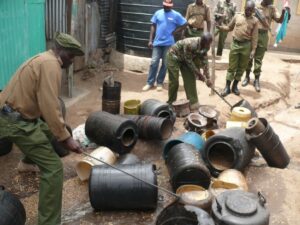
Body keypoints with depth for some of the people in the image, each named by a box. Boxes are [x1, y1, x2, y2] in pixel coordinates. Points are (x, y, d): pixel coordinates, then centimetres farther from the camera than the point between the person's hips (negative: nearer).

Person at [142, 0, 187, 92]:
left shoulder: (176, 15, -2)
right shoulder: (158, 13, 4)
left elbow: (184, 25, 4)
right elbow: (153, 26, 7)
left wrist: (174, 32, -4)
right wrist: (150, 40, 2)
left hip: (168, 43, -1)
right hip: (157, 42, 1)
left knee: (165, 64, 6)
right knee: (154, 62, -1)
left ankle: (160, 83, 17)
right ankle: (150, 83, 7)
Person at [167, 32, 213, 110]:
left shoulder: (204, 46, -15)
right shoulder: (190, 44, -37)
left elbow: (205, 62, -10)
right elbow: (189, 61, -29)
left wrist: (207, 78, -14)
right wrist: (199, 74, -25)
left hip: (184, 59, 7)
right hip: (174, 56, -7)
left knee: (190, 80, 0)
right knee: (174, 81, -7)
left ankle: (193, 103, 7)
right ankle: (171, 103, 8)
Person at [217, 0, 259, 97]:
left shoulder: (255, 21, 2)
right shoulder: (237, 16, 6)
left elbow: (254, 37, -1)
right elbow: (229, 27, 13)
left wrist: (253, 49, -6)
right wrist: (219, 27, -3)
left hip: (246, 45, 0)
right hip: (235, 44, 0)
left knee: (241, 67, 7)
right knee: (231, 67, 2)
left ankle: (235, 86, 20)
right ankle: (227, 87, 8)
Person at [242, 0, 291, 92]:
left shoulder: (272, 9, 5)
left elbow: (279, 20, -2)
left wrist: (284, 12, -21)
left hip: (263, 36, 1)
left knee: (258, 59, 3)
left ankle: (256, 80, 10)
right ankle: (247, 77, 21)